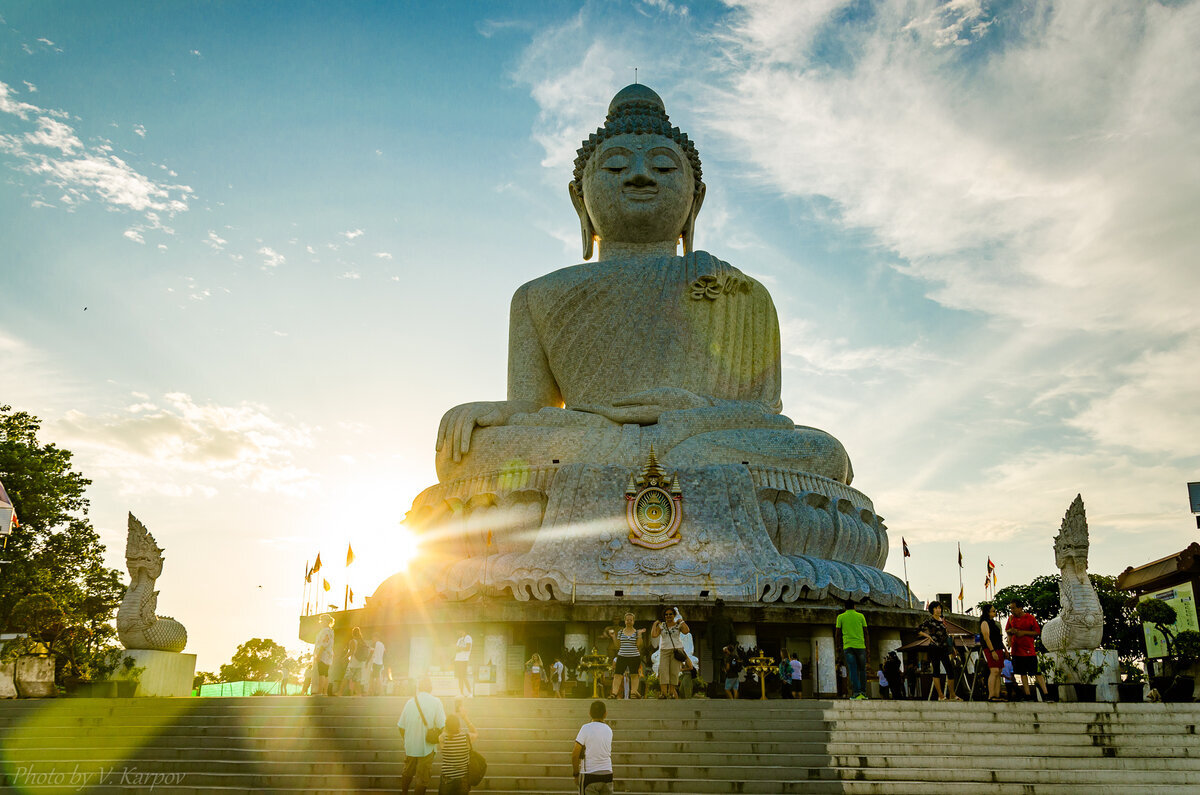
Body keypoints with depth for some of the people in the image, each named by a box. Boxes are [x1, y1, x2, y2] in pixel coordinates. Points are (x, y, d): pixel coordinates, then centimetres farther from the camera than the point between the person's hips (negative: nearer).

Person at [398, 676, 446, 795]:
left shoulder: (410, 702, -2)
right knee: (422, 778, 7)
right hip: (427, 748, -4)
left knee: (407, 773, 24)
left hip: (410, 746, 4)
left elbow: (401, 727, 3)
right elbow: (441, 726, -14)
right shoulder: (436, 702, -11)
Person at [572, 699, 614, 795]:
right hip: (608, 775, 4)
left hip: (590, 776, -4)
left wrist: (576, 774, 1)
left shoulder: (586, 728, -8)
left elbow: (575, 754, -9)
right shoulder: (609, 730, 7)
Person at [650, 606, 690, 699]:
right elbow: (653, 635, -2)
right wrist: (655, 624, 2)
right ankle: (663, 692, -19)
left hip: (676, 650, -1)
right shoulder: (661, 625, 10)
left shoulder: (679, 625, 6)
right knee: (663, 670, -14)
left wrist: (682, 621, -6)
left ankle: (672, 692, 0)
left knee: (674, 671, -6)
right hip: (664, 650, 1)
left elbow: (686, 631, -14)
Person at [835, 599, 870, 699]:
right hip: (860, 646, 1)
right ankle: (863, 692, 9)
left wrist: (839, 647, 14)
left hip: (847, 646, -1)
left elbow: (837, 634, 6)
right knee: (862, 670, 12)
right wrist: (867, 647, 13)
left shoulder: (840, 617, 8)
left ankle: (856, 693, -15)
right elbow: (865, 632, 8)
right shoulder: (860, 616, 10)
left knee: (852, 670, -5)